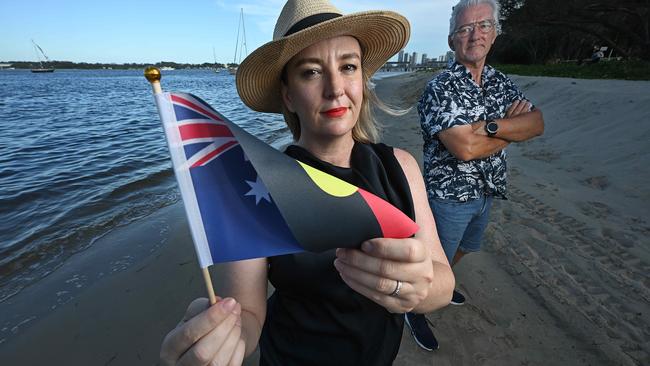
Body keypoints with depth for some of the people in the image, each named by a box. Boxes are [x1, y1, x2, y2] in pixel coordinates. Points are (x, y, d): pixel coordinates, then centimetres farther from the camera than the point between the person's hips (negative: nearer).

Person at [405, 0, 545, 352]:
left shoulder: (501, 82, 4)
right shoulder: (440, 87, -19)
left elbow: (537, 124, -8)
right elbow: (465, 148, -30)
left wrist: (488, 126, -24)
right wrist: (512, 127, -13)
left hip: (486, 191, 8)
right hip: (450, 193, -7)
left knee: (464, 247, 27)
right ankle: (415, 308, 34)